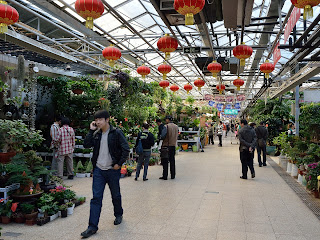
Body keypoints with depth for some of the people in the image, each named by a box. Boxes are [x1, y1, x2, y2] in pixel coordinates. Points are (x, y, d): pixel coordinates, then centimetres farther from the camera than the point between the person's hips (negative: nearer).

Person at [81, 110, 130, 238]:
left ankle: (118, 215, 40)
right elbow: (86, 145, -1)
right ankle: (92, 226, 4)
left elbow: (126, 149, -9)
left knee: (116, 196, 14)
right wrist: (91, 131, -6)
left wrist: (119, 163, -11)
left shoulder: (116, 133, -9)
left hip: (112, 170, -3)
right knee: (96, 198, 0)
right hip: (98, 170, 3)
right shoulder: (96, 134, 6)